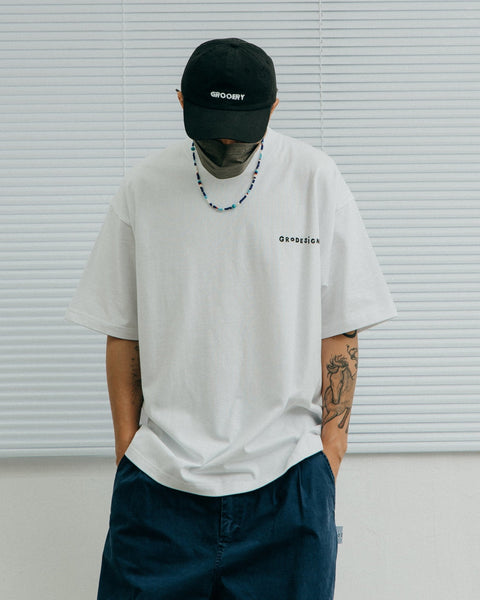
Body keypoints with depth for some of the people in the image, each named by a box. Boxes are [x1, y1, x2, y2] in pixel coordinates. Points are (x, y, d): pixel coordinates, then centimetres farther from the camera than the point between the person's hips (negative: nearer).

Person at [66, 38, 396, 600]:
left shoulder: (315, 181, -1)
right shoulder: (143, 188, 1)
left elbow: (339, 329, 1)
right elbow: (122, 333, 6)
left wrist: (330, 453, -2)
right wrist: (127, 449, 3)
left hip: (287, 473, 0)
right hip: (160, 475, 1)